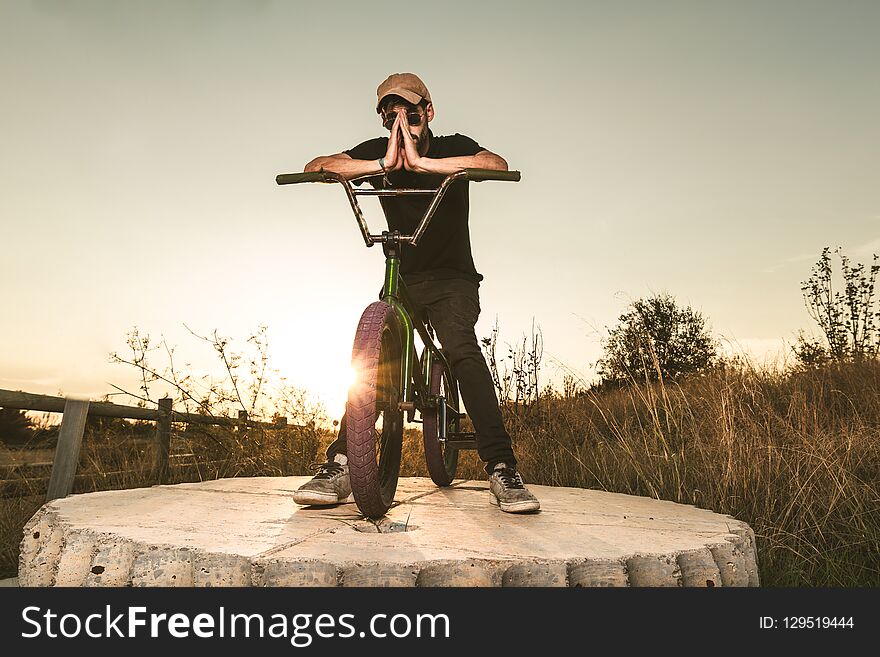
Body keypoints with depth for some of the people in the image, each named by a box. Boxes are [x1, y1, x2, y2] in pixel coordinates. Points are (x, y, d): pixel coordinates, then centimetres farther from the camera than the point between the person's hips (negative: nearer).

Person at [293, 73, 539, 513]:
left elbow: (498, 165, -26)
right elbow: (316, 166, -15)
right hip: (402, 279, 3)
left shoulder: (452, 147, -4)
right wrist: (383, 165, -30)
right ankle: (340, 465, -13)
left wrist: (420, 163, -35)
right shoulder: (378, 151, 0)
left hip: (452, 280, -2)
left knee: (462, 349, -28)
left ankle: (502, 468, -26)